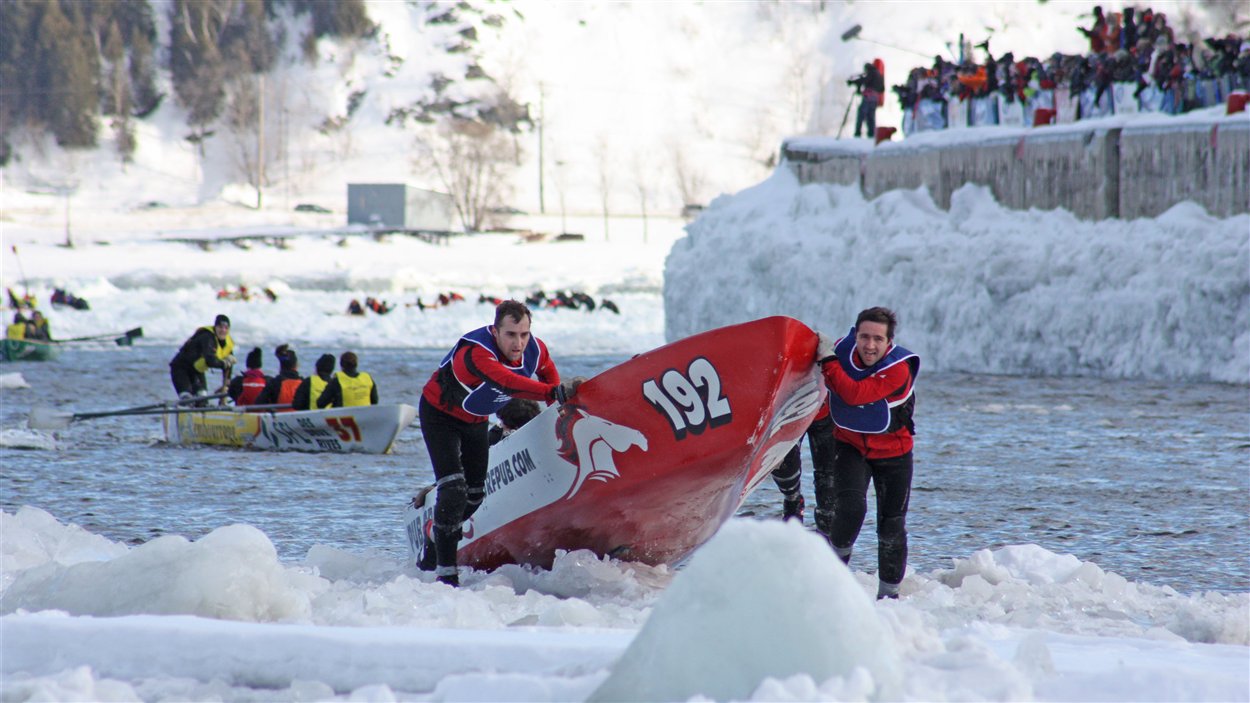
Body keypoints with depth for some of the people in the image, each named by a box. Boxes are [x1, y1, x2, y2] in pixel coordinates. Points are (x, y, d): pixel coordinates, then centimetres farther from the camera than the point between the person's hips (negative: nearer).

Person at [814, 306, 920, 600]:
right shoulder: (842, 350, -15)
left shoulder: (898, 369, -26)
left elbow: (855, 394, -38)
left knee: (892, 526, 1)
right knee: (851, 507, -22)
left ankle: (888, 592, 17)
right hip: (850, 444, 1)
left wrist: (828, 361, -36)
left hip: (893, 451, -1)